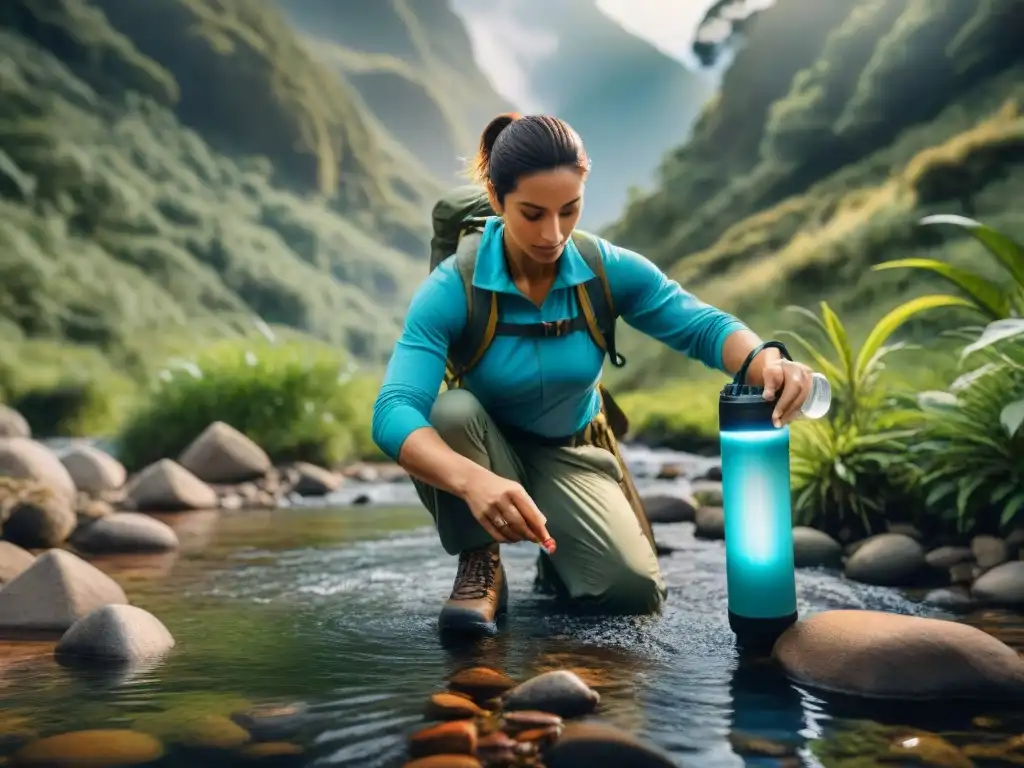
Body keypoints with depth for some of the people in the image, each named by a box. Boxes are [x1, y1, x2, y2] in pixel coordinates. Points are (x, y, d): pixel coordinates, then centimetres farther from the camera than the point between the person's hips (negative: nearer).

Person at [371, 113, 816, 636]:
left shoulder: (609, 269, -17)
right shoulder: (452, 288, -27)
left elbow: (704, 327, -12)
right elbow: (394, 412, -37)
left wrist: (766, 363, -37)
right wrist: (475, 480, -57)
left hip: (567, 458, 2)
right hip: (482, 453, -1)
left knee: (635, 589, -19)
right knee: (452, 410, -36)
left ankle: (554, 545, 16)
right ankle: (481, 564, -10)